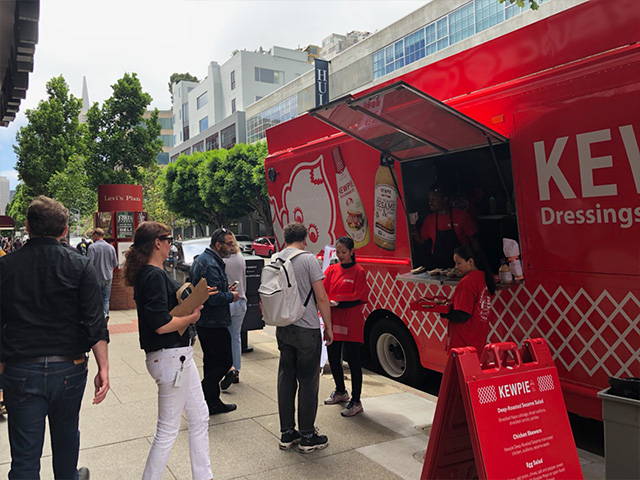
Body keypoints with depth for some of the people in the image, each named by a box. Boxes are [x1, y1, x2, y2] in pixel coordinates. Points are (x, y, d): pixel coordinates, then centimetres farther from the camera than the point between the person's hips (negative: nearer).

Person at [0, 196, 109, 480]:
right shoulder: (79, 266, -7)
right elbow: (95, 322, -11)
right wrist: (103, 367, -8)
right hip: (69, 368, 1)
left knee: (24, 456, 8)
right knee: (66, 433, 24)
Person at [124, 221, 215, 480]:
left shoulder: (148, 274, 11)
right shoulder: (154, 276, -20)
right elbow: (162, 324, -26)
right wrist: (192, 316, -12)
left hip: (179, 356, 10)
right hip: (170, 357, -10)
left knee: (200, 417, 19)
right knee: (168, 429, 5)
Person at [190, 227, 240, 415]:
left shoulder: (201, 259, 13)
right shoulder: (211, 265, -21)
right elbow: (214, 298, -27)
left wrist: (226, 290, 12)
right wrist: (231, 296, -9)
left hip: (204, 321, 11)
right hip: (213, 322, -11)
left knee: (212, 362, 17)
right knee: (224, 361, -1)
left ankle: (213, 402, 26)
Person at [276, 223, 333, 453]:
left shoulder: (274, 260, 5)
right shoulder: (308, 259, -12)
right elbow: (321, 298, -12)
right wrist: (328, 327, -2)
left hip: (283, 330, 6)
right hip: (307, 330, -6)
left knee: (286, 380, 13)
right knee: (308, 382, 4)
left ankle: (287, 434, 22)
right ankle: (307, 437, 13)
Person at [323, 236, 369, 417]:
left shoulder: (359, 272, -6)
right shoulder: (331, 270, 9)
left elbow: (359, 299, -12)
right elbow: (322, 291, -1)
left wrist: (337, 303, -21)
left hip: (352, 325, -5)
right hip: (333, 322, 6)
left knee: (353, 362, 0)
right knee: (333, 359, 16)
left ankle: (356, 402, 11)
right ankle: (340, 392, 38)